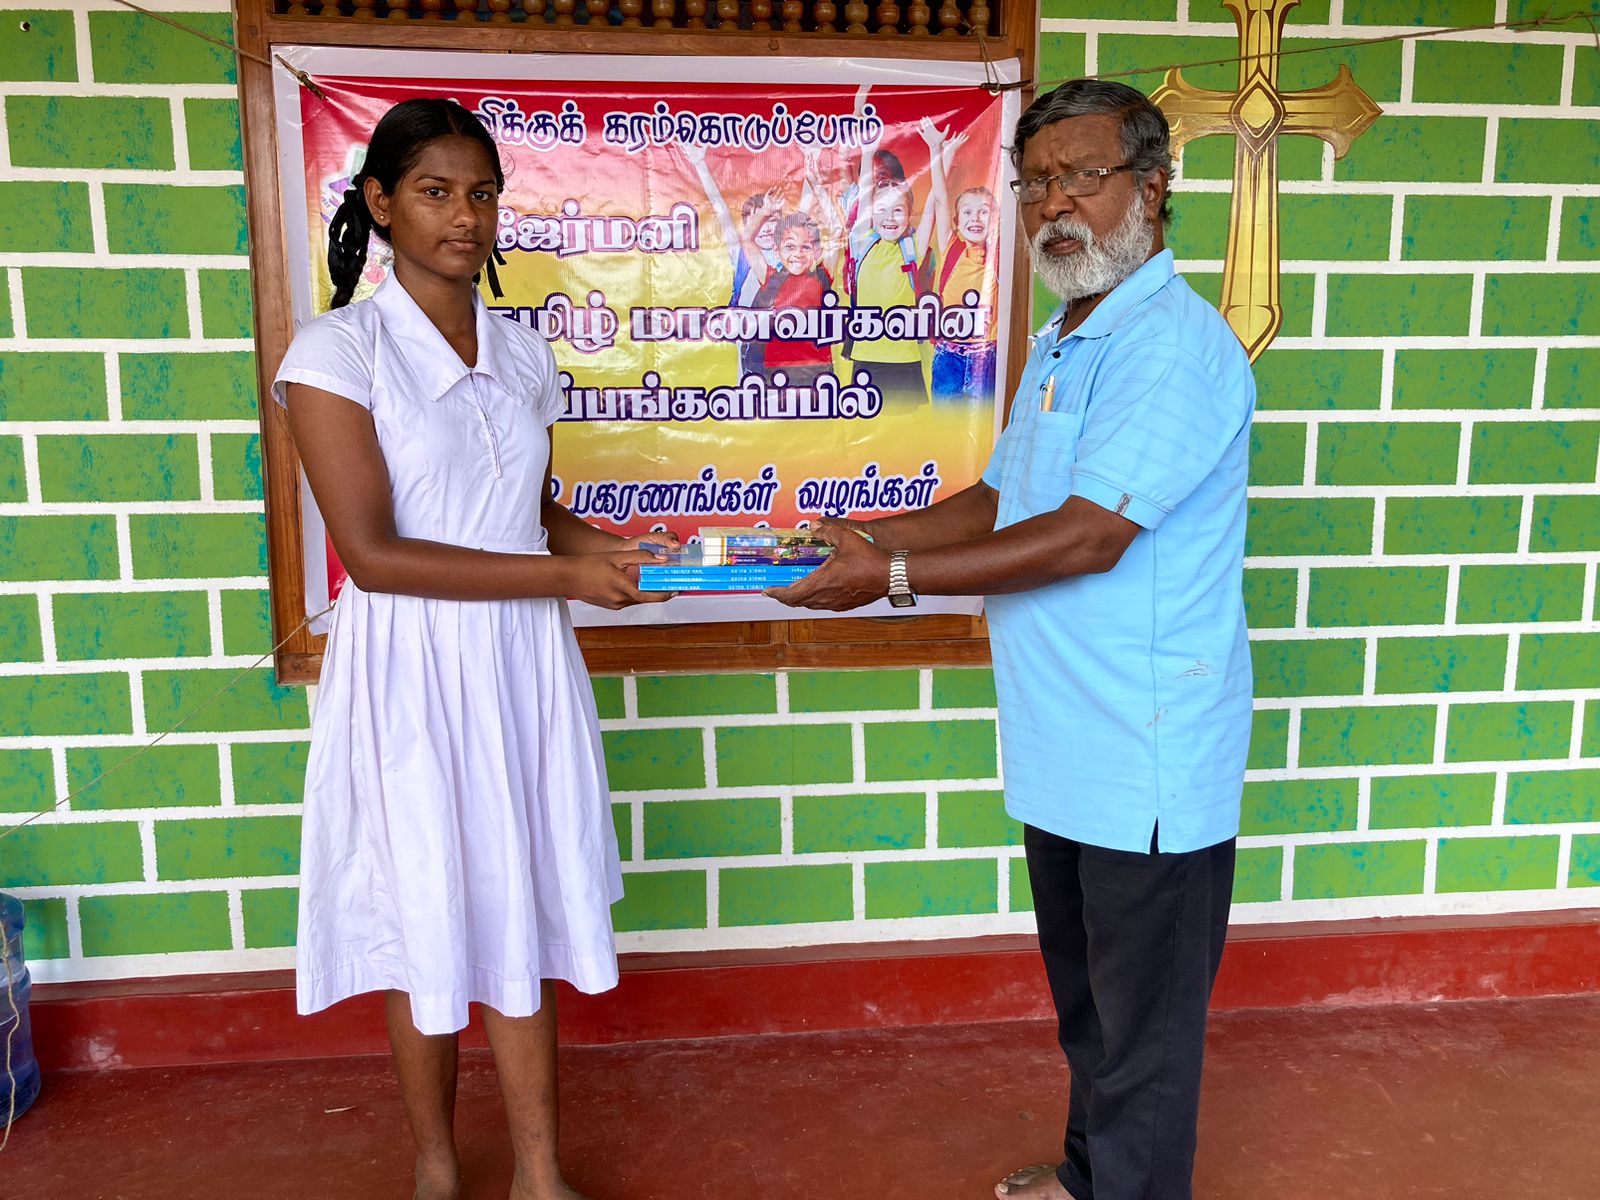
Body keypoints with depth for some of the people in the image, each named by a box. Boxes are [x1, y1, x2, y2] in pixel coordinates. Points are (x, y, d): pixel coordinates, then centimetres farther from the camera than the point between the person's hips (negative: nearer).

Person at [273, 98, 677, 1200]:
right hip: (413, 673, -4)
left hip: (523, 665, 4)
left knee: (522, 915, 12)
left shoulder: (522, 353, 7)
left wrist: (611, 551, -3)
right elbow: (373, 554, -17)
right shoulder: (337, 351, -10)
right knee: (427, 921, 10)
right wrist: (564, 577, -16)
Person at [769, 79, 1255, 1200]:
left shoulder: (1175, 345, -19)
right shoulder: (1061, 346, 14)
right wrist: (863, 538, 3)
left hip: (1148, 760, -10)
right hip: (1066, 750, 10)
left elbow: (1086, 537, -26)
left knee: (1143, 1021, 8)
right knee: (1086, 997, 25)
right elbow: (999, 502, 16)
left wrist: (895, 578, -23)